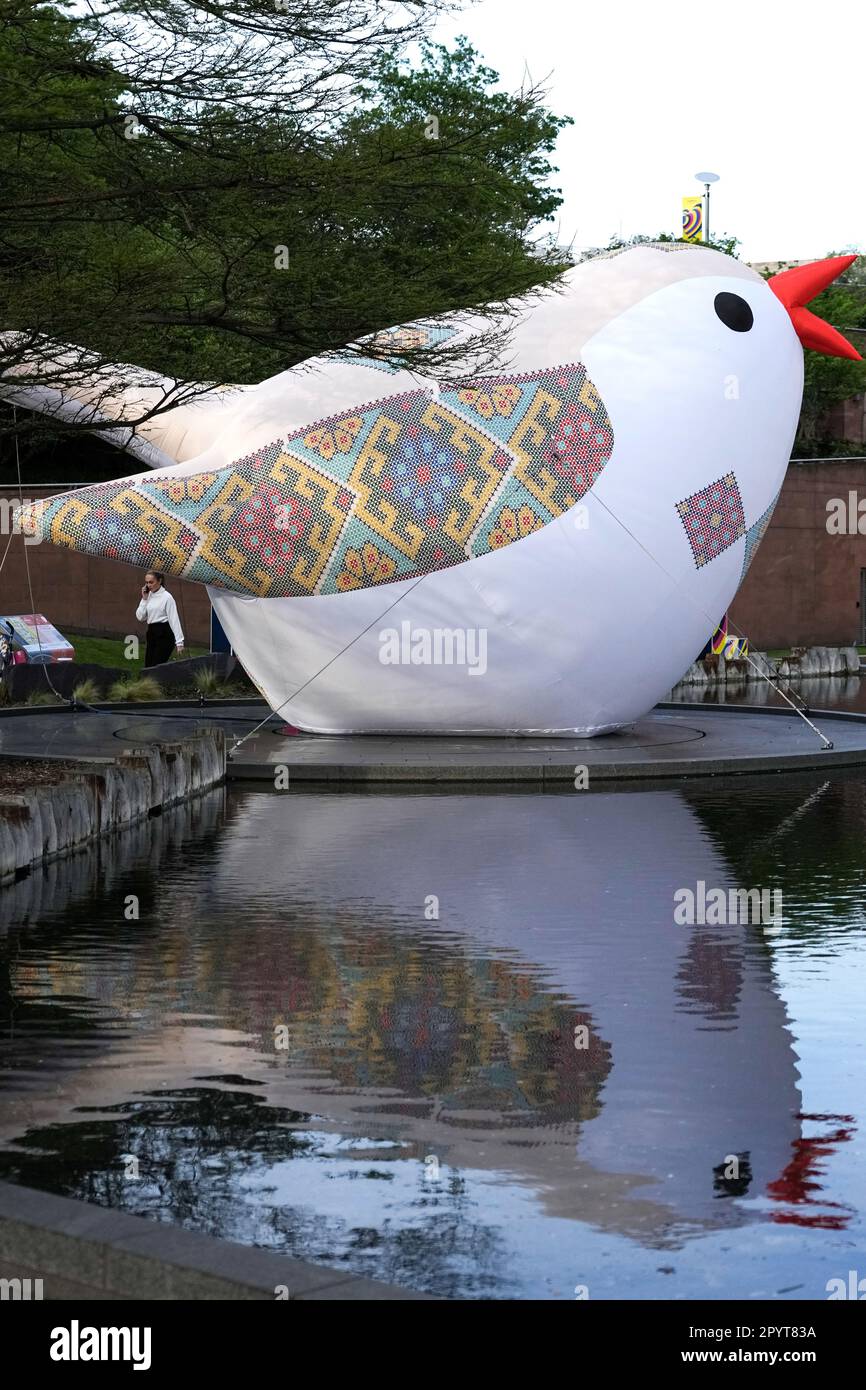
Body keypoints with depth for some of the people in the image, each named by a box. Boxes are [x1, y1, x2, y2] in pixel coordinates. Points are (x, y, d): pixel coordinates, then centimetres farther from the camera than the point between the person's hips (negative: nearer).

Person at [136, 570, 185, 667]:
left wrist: (179, 641, -16)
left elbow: (174, 619, -11)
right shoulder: (148, 596, 11)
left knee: (157, 666, -11)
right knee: (149, 666, 6)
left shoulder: (166, 597, -9)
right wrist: (144, 599, 0)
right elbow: (140, 617, 8)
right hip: (151, 634, 7)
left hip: (164, 634, -7)